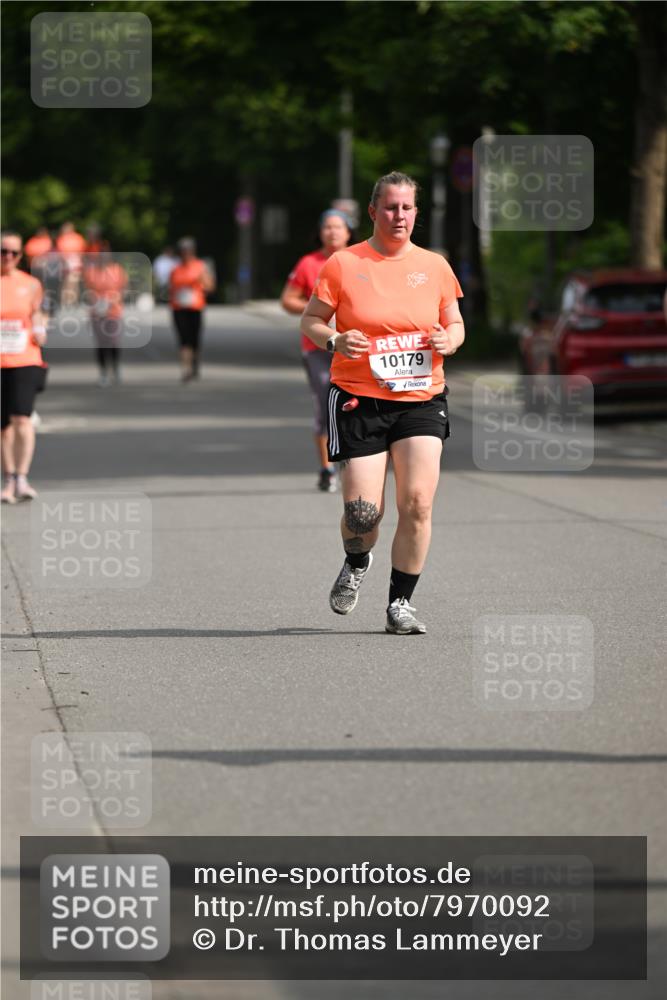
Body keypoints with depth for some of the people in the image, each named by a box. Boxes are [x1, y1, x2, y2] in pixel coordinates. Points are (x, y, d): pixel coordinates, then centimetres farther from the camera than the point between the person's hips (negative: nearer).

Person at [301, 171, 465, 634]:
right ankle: (356, 563, 29)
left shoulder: (434, 266, 8)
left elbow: (455, 323, 18)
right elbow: (310, 322, 5)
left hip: (421, 400, 2)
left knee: (417, 503, -11)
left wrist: (450, 340, -5)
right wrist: (335, 340, -16)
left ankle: (401, 603, 3)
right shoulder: (343, 264, 0)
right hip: (359, 401, -2)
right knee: (363, 510, -7)